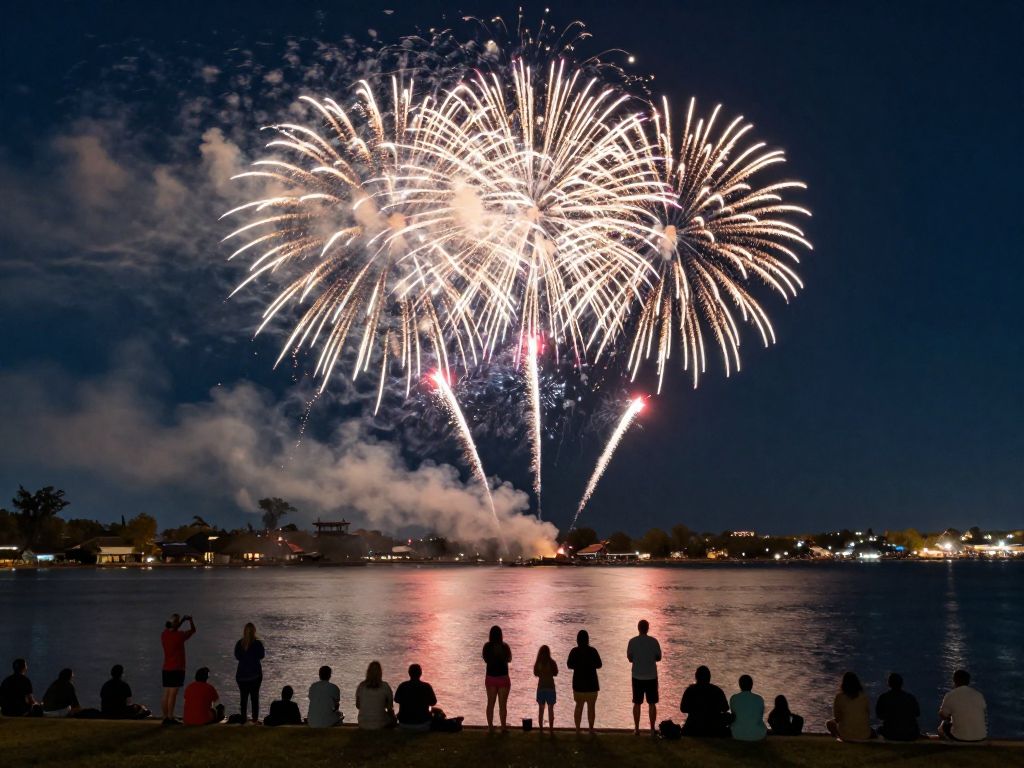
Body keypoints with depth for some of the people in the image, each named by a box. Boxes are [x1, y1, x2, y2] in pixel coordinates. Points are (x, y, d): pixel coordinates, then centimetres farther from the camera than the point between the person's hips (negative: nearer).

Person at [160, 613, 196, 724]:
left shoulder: (164, 634, 3)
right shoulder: (179, 635, -14)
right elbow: (193, 630, 2)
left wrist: (183, 620, 25)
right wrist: (190, 620, 20)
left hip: (166, 669, 7)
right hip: (177, 669, -7)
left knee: (166, 694, 10)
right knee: (173, 694, -5)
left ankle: (165, 717, 12)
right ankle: (170, 717, -5)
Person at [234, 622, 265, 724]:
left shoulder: (239, 643, -2)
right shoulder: (258, 643, -11)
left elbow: (237, 656, 5)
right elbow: (261, 655, -5)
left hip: (241, 674, 2)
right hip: (255, 673, -2)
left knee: (243, 697, 9)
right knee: (255, 696, 6)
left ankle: (243, 718, 8)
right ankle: (255, 718, 2)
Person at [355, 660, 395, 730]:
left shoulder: (361, 686, -4)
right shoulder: (385, 687, -12)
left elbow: (357, 706, 7)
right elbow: (390, 707, -4)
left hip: (363, 725, 3)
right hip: (380, 725, -3)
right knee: (392, 717, 29)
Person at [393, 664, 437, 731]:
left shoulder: (402, 686, -7)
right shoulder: (427, 687, -10)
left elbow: (396, 700, 10)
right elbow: (433, 702, 3)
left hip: (404, 725, 1)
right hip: (422, 724, -1)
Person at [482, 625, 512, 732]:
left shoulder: (487, 646, -7)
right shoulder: (504, 646, -14)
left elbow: (485, 659, 7)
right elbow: (509, 659, 2)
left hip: (490, 678, 3)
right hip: (503, 678, -3)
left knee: (490, 703, 13)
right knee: (502, 704, 7)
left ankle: (490, 727, 16)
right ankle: (503, 727, 11)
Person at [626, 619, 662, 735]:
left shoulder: (632, 642, -6)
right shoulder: (654, 641, -7)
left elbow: (630, 658, 1)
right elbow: (658, 658, 1)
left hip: (637, 677, 1)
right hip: (651, 676, -1)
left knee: (637, 703, 10)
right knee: (652, 704, 9)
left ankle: (636, 729, 13)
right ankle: (652, 729, 10)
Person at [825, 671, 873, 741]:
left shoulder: (839, 697, -10)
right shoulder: (864, 695, -5)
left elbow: (836, 717, -2)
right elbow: (869, 713, 7)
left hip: (846, 734, -3)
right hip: (864, 735, 3)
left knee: (829, 723, 26)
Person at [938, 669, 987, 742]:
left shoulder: (950, 696, -8)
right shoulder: (978, 694, 3)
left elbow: (943, 716, 2)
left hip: (960, 737, -4)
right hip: (981, 737, 4)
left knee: (943, 726, 26)